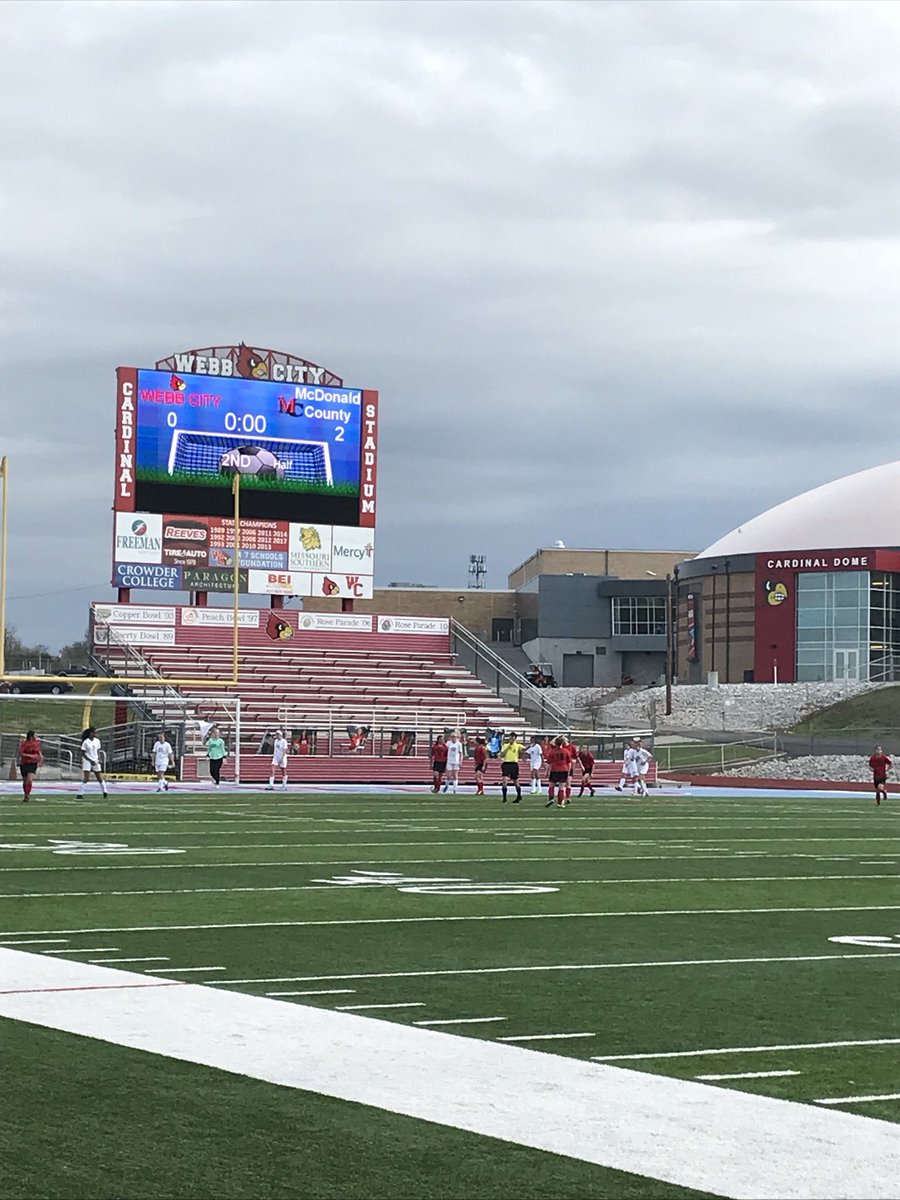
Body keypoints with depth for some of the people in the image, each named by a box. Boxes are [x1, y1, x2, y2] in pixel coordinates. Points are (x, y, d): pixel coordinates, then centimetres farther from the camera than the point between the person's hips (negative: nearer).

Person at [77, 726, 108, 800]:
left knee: (99, 778, 8)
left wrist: (99, 759, -2)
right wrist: (90, 760, -15)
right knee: (86, 778, -13)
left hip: (95, 761, 5)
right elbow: (83, 754, -8)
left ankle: (105, 793, 20)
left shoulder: (97, 741, 4)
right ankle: (80, 794, -7)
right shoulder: (85, 742, -11)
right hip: (87, 761, -5)